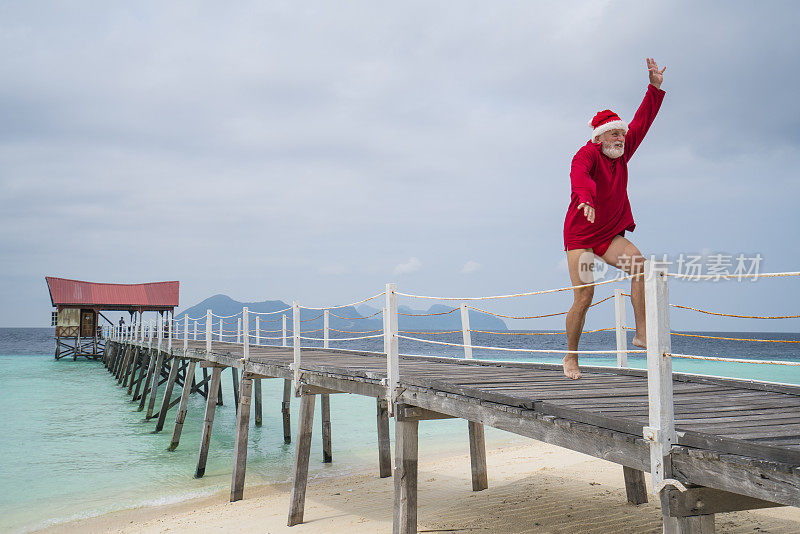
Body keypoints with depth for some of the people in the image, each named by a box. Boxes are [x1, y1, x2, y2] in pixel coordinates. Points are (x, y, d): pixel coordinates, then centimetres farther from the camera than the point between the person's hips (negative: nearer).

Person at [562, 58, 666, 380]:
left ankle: (641, 333, -20)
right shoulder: (587, 154, -14)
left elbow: (642, 121, 11)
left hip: (610, 236, 6)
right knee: (583, 298, -8)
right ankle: (571, 356, 11)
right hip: (580, 235, -6)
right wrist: (586, 199, -57)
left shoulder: (622, 152, 7)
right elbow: (579, 175, -36)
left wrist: (655, 87, 2)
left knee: (639, 265, -23)